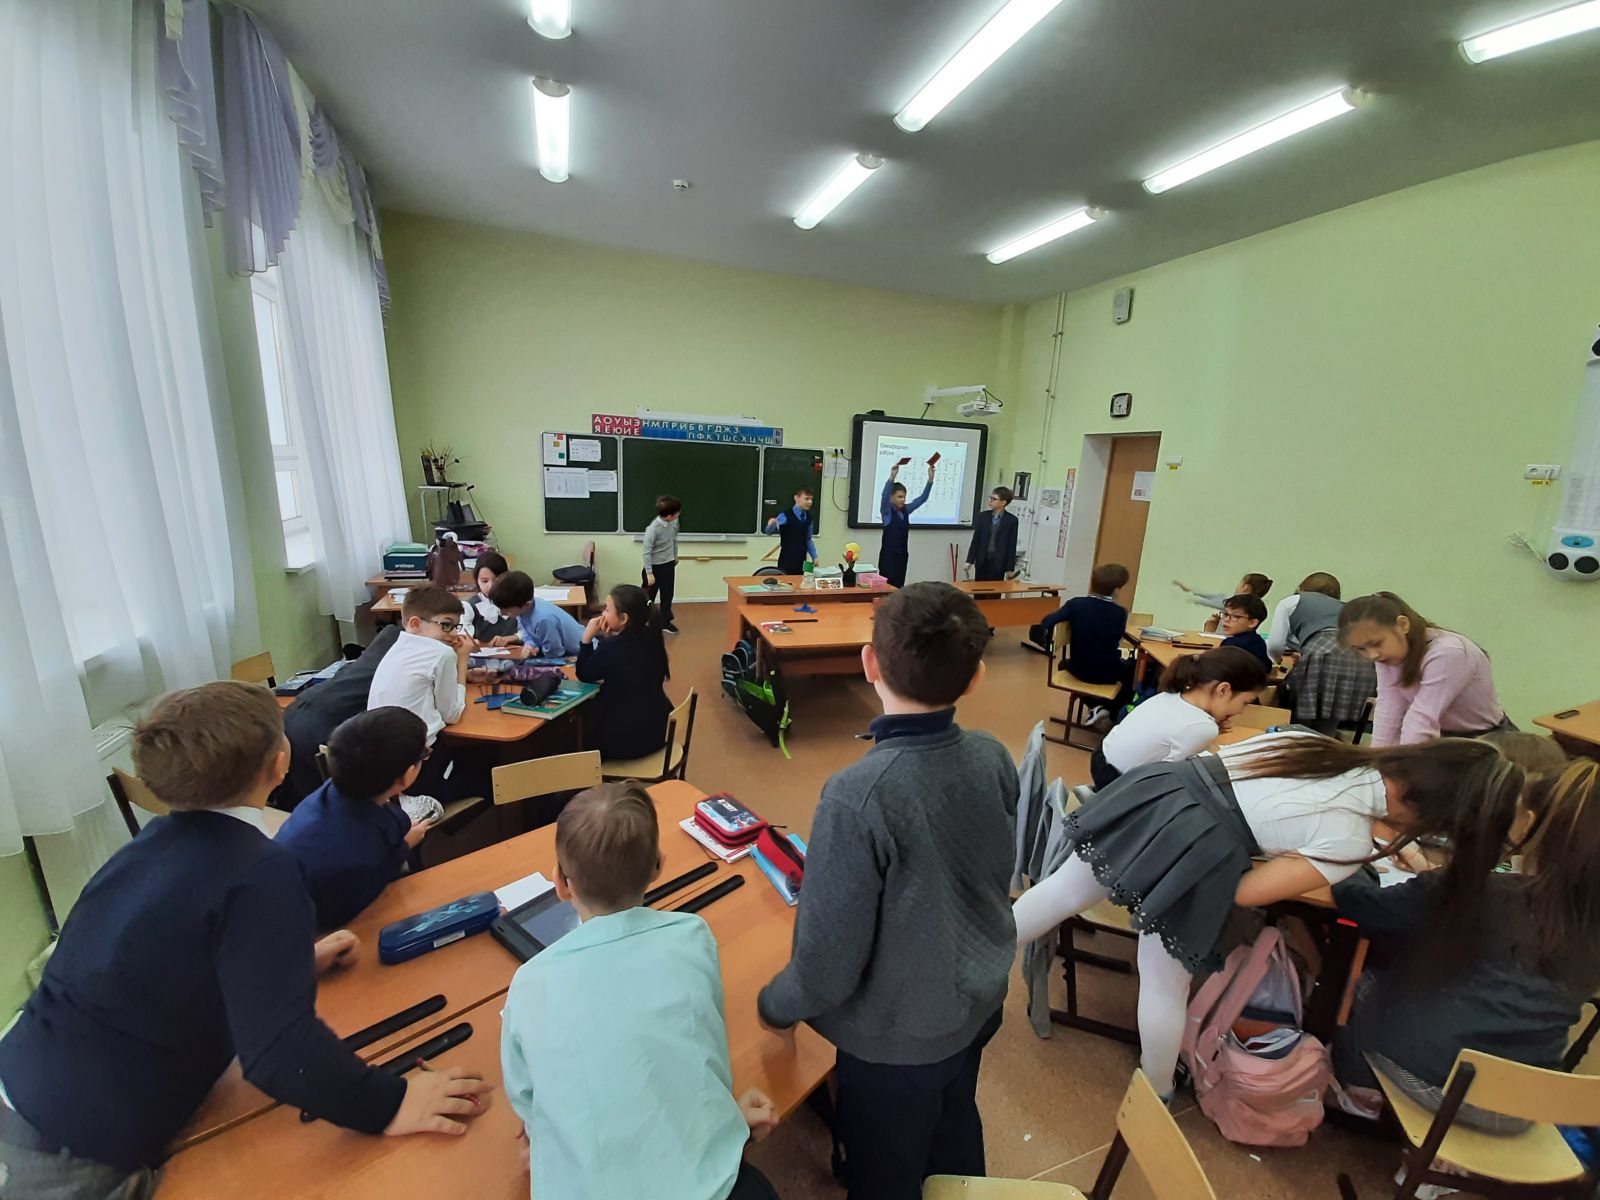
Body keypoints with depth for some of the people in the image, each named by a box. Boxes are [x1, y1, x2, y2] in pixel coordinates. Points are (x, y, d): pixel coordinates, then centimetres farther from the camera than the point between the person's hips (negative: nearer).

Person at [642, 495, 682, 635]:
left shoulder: (674, 522, -9)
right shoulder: (653, 529, -28)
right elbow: (647, 552, -22)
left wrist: (675, 556, 23)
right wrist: (649, 573, -20)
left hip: (669, 565, 6)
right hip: (655, 566, -6)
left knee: (667, 595, 14)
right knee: (648, 597, 8)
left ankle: (665, 622, 28)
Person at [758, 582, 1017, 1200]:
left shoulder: (858, 794, -36)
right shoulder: (994, 758, -16)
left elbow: (830, 956, -26)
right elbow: (996, 879, 1)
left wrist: (774, 1006, -5)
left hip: (894, 1038, -5)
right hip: (978, 1007, 5)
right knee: (955, 1143, 33)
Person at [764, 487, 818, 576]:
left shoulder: (808, 518, 8)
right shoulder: (785, 516, -10)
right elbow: (769, 531, -18)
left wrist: (814, 556, 11)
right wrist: (771, 524, -40)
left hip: (801, 561, 5)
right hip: (786, 561, -5)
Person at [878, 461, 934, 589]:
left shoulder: (906, 510, 9)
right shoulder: (887, 511, -8)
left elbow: (923, 498, 4)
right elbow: (884, 496, -27)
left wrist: (930, 478, -8)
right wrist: (892, 476, -41)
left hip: (902, 554, 6)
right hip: (888, 555, -6)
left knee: (899, 586, 8)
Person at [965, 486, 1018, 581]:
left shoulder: (1012, 520, -2)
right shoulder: (983, 517, 6)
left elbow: (1012, 546, -4)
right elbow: (975, 540, 6)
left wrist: (1010, 568, -7)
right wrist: (970, 560, 1)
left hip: (999, 563, -3)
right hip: (982, 562, 3)